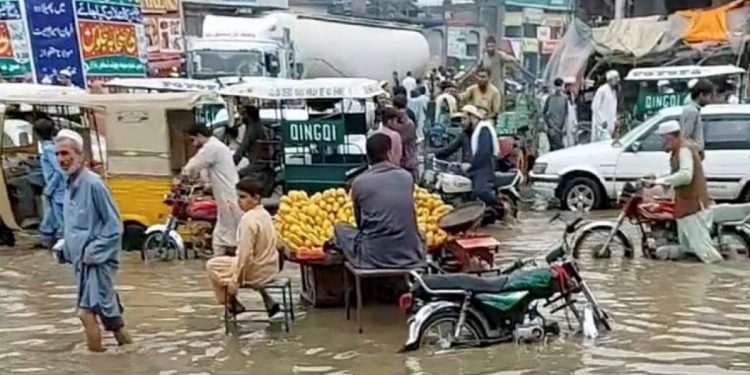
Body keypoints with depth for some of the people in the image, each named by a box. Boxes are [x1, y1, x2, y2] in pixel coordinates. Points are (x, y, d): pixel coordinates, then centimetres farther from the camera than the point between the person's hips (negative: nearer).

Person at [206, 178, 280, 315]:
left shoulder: (249, 219, -22)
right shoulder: (264, 214, 6)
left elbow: (245, 254, -23)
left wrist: (235, 281, -17)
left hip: (257, 271, -8)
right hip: (270, 268, 8)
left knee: (212, 265, 6)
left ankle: (231, 303, 15)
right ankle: (267, 298, 21)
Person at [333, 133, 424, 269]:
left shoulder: (359, 182, -5)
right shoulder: (407, 177, 3)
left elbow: (359, 221, 9)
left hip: (373, 256, -2)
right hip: (410, 255, 3)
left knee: (340, 228, 22)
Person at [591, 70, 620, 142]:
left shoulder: (614, 91, 15)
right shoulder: (602, 90, -12)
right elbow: (595, 107, -14)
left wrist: (615, 120, 12)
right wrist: (602, 121, -17)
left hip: (610, 124, 8)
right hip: (601, 124, -8)